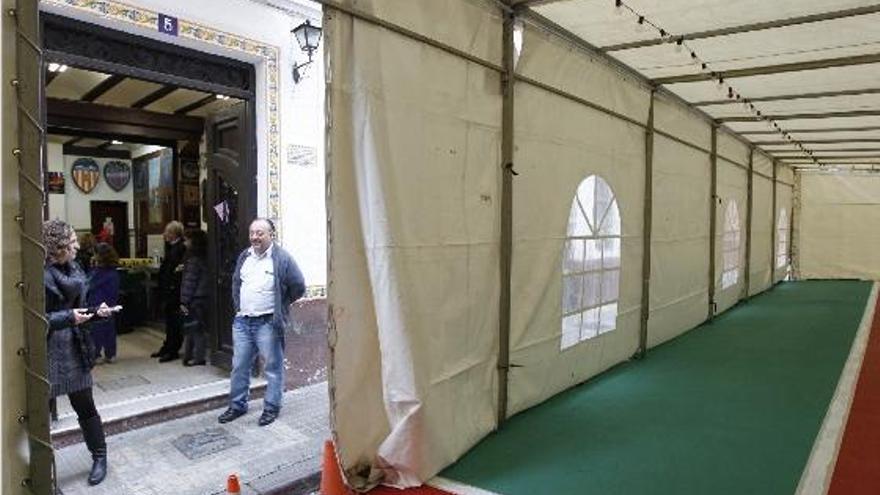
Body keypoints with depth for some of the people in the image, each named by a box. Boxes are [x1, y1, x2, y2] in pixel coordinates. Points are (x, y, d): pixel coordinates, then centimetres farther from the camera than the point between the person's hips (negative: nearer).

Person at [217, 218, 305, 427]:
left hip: (268, 323, -6)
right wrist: (238, 306, 15)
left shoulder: (282, 259, -10)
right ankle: (237, 405, 29)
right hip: (242, 321, 6)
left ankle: (271, 408, 17)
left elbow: (298, 287, -6)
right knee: (239, 366, 14)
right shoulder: (244, 257, 11)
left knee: (273, 367, 4)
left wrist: (279, 306, 1)